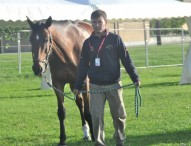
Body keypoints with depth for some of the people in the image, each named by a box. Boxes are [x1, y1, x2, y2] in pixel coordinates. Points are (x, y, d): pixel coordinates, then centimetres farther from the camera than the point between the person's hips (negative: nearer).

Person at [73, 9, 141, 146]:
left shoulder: (115, 39, -4)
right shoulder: (88, 43, 3)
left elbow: (126, 60, -4)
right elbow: (83, 65, 9)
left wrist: (135, 78, -11)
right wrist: (78, 86, 7)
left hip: (114, 85, -1)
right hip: (95, 86, 1)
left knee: (119, 115, 7)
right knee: (96, 116, -4)